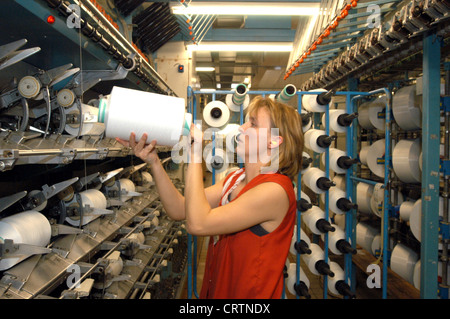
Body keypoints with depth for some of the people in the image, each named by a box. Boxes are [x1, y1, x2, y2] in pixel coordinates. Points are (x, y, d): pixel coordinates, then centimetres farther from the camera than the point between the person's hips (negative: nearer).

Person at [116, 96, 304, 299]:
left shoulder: (274, 190, -22)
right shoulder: (236, 178, 4)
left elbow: (197, 224, -28)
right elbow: (179, 210, -2)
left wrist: (195, 150, -24)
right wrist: (154, 162, -12)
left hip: (245, 294, -7)